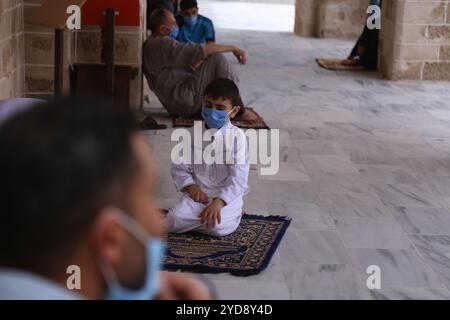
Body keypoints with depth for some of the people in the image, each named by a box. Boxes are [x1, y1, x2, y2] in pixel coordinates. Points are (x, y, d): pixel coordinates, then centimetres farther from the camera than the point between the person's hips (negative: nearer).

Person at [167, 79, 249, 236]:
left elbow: (238, 177, -13)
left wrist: (219, 201, -25)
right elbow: (179, 167, 8)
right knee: (173, 222, -22)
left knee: (218, 227, -30)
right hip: (199, 192, 2)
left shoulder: (237, 136, -7)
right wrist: (191, 186, -12)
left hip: (227, 194, -2)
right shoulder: (195, 134, 5)